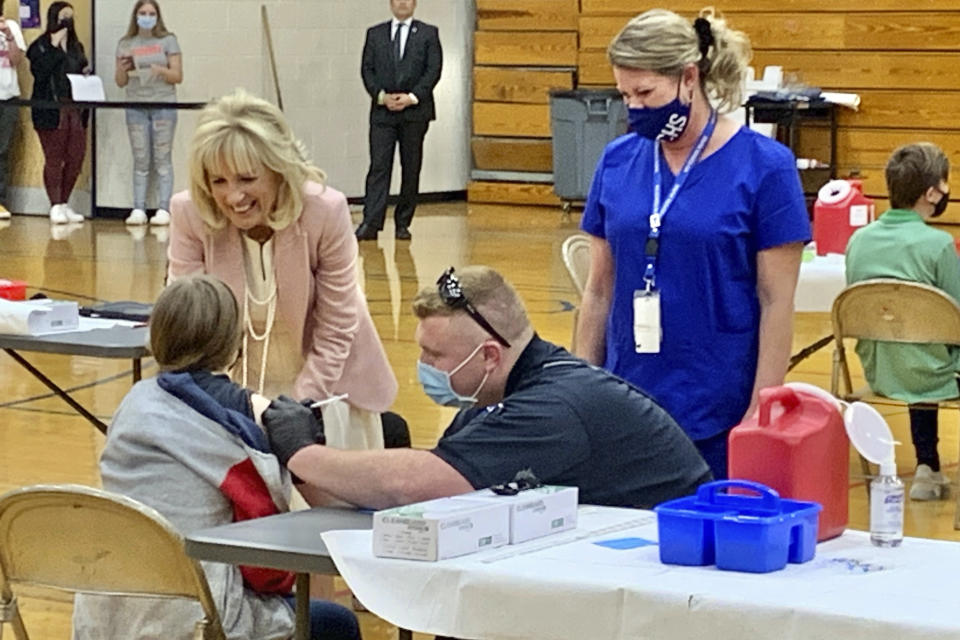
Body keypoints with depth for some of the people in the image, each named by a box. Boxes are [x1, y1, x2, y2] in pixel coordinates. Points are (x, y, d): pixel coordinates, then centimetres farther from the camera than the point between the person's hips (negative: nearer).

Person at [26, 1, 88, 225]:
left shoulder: (76, 46, 17)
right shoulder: (40, 46, -2)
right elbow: (40, 72, -17)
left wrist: (87, 73, 3)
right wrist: (55, 46, -16)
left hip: (75, 108, 6)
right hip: (51, 111, -6)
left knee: (75, 159, 4)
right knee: (54, 159, -3)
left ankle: (64, 204, 16)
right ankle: (56, 206, 3)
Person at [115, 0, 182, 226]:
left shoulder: (167, 41, 5)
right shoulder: (125, 44, 11)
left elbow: (178, 76, 1)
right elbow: (120, 82, 12)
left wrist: (159, 70, -16)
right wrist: (123, 69, -9)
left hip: (163, 105, -2)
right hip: (136, 107, 2)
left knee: (162, 159, -5)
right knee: (140, 161, 1)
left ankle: (163, 209, -6)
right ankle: (138, 209, 0)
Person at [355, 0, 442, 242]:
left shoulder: (428, 33, 6)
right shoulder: (375, 34, 11)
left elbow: (433, 70, -1)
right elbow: (367, 69, 6)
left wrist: (412, 97, -12)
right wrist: (382, 96, -9)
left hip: (414, 111, 0)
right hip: (382, 112, 0)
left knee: (411, 169, 3)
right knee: (379, 166, -8)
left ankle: (403, 223, 11)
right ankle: (370, 223, -15)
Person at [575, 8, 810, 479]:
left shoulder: (763, 166, -6)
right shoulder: (618, 162, 6)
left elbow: (777, 302, -7)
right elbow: (599, 290, 12)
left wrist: (760, 412, -10)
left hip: (719, 418, -4)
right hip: (626, 409, 4)